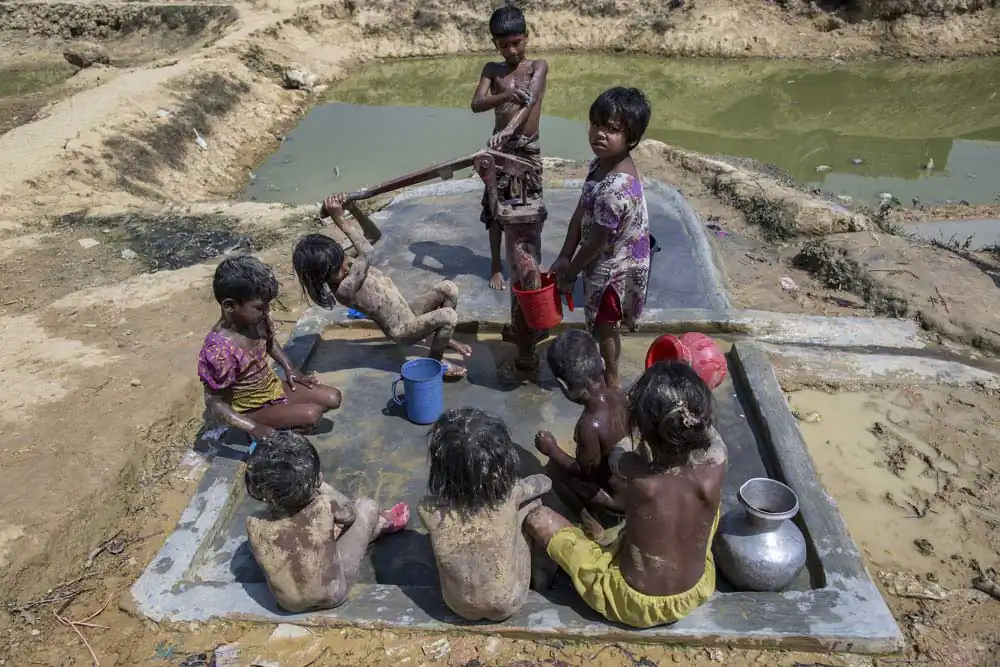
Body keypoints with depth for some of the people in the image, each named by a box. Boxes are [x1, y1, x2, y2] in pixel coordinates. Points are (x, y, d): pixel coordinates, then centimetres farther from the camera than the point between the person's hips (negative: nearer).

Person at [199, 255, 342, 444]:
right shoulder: (221, 349, -34)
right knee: (312, 415, -23)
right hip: (252, 409, -7)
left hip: (273, 386, 7)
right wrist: (254, 428, -31)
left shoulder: (256, 319, -13)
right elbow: (214, 402, -26)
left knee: (333, 398, 2)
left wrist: (290, 369, 1)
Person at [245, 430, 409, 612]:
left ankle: (377, 525, 42)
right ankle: (384, 524, 40)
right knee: (366, 507, 5)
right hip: (332, 596, -2)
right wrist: (323, 487, 6)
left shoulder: (254, 524, -23)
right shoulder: (324, 507, -29)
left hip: (287, 604, 3)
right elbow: (350, 512, -4)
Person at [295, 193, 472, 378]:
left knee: (448, 288, -5)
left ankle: (445, 338, 16)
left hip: (408, 313, 9)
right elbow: (367, 254, -41)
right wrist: (340, 219, -38)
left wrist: (352, 207, -7)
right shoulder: (344, 289, -27)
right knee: (448, 316, -28)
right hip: (402, 330, -9)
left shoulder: (350, 265, 0)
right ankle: (435, 361, -2)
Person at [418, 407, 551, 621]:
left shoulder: (428, 510, -25)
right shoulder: (509, 497, -25)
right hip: (508, 604, -1)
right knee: (532, 503, 11)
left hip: (460, 607, 1)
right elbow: (544, 483, -2)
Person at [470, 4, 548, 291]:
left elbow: (531, 100, -21)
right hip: (500, 146, 2)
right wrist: (505, 96, -31)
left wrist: (510, 128, -39)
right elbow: (476, 104, -10)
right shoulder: (492, 70, 5)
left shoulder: (538, 66, -2)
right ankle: (496, 265, 20)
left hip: (528, 147, -1)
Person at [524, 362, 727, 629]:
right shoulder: (715, 465, -25)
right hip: (697, 592, 4)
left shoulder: (639, 477, -30)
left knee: (538, 518, -1)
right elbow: (709, 431, 2)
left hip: (634, 604, -4)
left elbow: (616, 459, -2)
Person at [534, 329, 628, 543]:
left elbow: (585, 471, -17)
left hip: (621, 501, -7)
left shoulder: (590, 425, -33)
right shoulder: (619, 394, -13)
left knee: (554, 469, 4)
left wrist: (552, 450, -6)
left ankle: (591, 518, 9)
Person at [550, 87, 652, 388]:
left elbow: (596, 242, -26)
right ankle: (602, 368, 48)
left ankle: (611, 382, 34)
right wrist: (564, 257, 0)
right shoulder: (600, 164, -5)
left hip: (612, 267, -8)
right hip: (606, 261, 8)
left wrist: (570, 273, -12)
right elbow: (581, 212, 1)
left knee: (604, 326, 12)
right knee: (601, 324, 26)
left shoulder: (615, 188, -35)